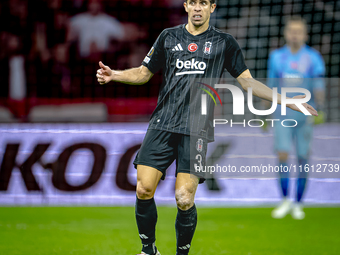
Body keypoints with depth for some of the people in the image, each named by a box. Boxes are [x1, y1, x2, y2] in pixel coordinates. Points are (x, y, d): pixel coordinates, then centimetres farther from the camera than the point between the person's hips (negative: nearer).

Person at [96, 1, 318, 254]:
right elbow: (144, 73, 19)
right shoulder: (169, 37, 14)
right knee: (144, 190, -8)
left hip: (197, 129, -2)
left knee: (184, 198, -11)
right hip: (163, 124, 2)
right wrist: (114, 75, 1)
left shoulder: (224, 42, 9)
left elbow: (247, 81, 12)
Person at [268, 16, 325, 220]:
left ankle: (298, 204, 13)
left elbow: (319, 88, -6)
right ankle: (285, 201, 2)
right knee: (282, 155, -10)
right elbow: (271, 87, 15)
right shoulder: (277, 57, 7)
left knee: (303, 159, 2)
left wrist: (319, 110, -19)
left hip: (305, 116, -1)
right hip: (283, 114, 1)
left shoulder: (313, 58, -1)